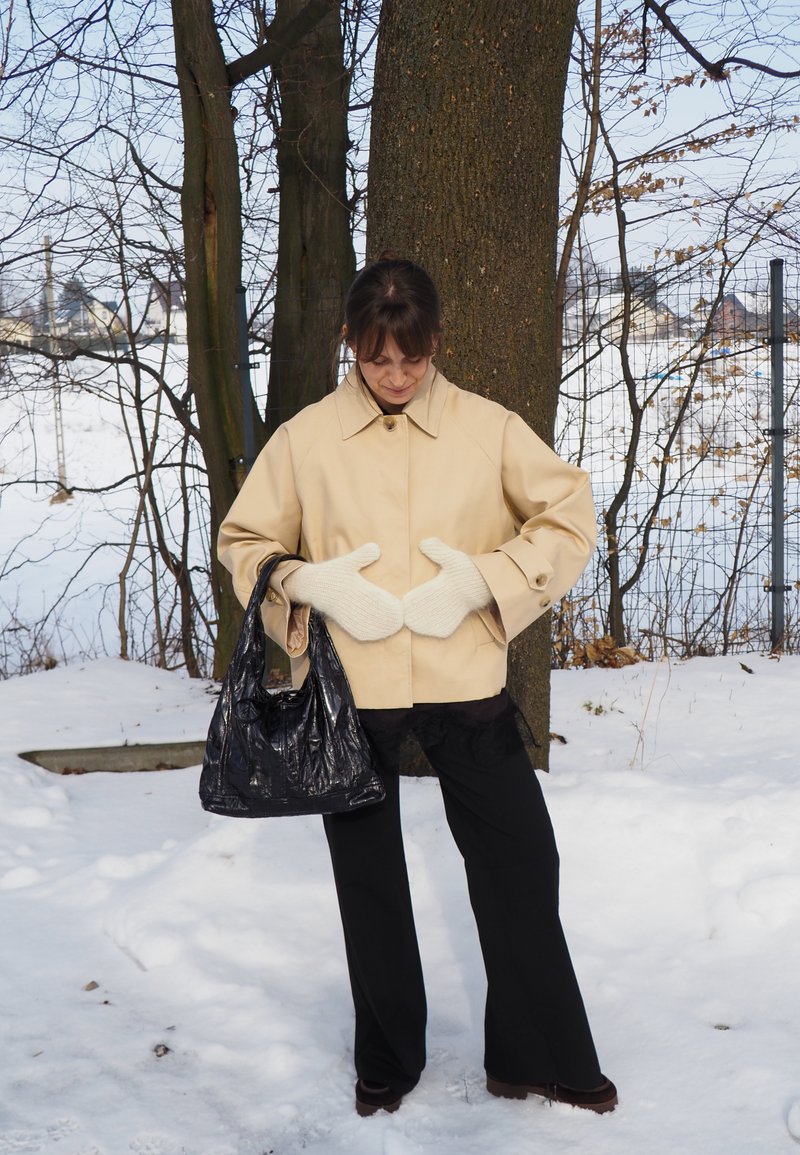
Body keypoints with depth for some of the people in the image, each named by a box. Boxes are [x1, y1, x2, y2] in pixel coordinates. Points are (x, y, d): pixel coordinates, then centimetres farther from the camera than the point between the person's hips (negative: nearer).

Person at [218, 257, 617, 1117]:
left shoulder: (489, 428, -1)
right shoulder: (305, 439, 0)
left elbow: (571, 517, 2)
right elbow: (243, 543, 7)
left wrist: (483, 580, -12)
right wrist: (313, 585, -13)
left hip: (464, 684, 0)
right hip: (349, 691, 1)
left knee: (519, 863, 4)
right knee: (368, 878, 13)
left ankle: (538, 1056, 24)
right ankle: (387, 1060, 32)